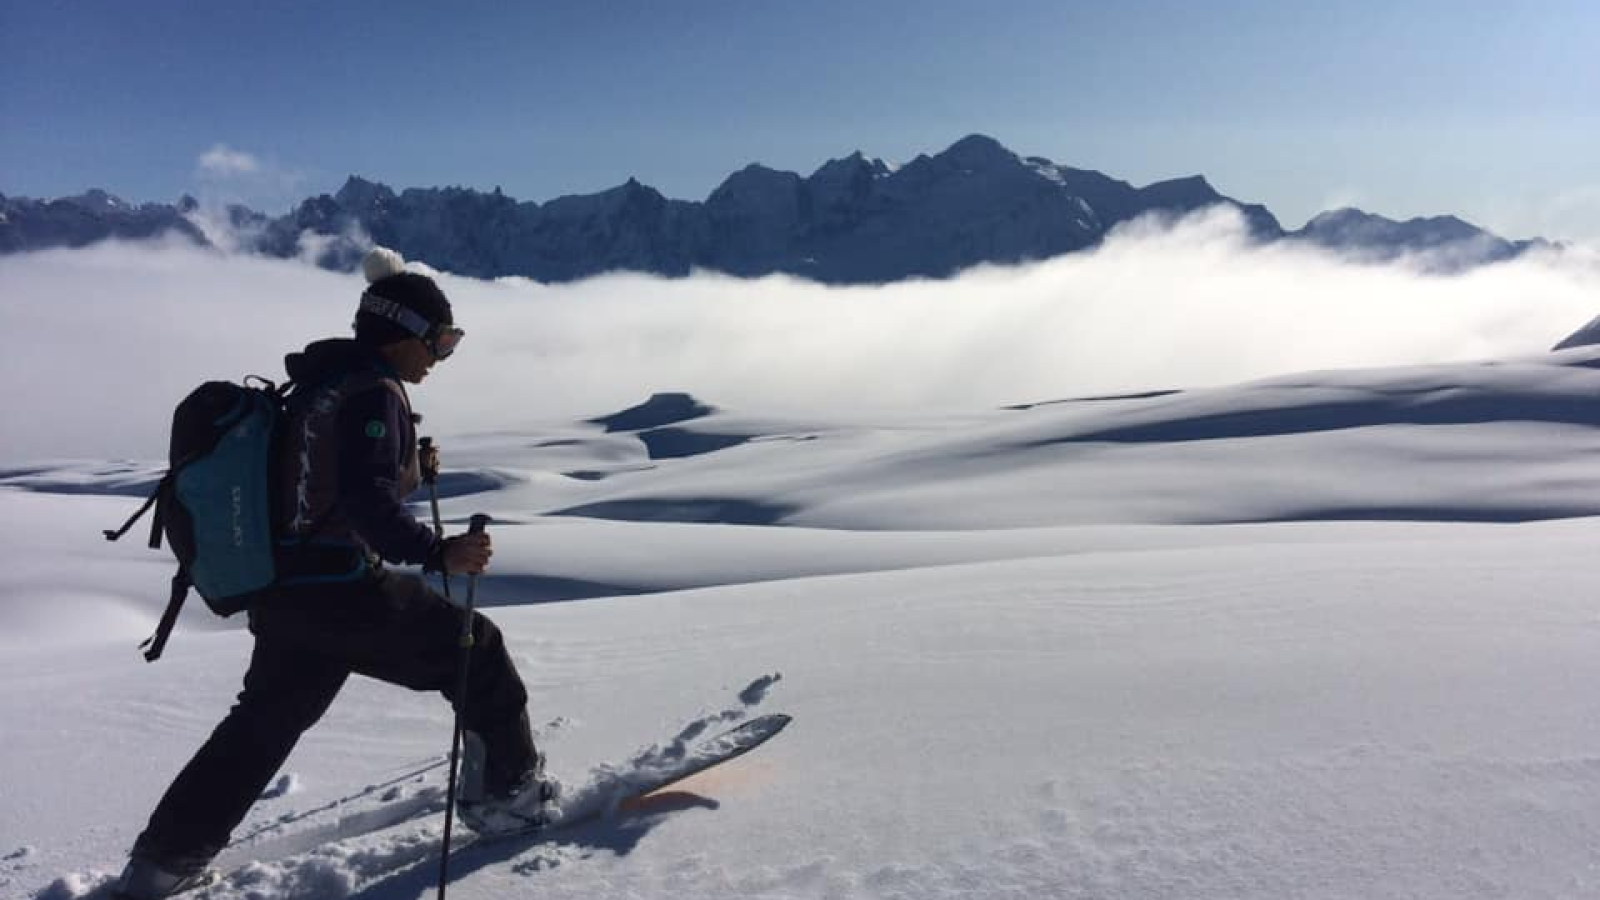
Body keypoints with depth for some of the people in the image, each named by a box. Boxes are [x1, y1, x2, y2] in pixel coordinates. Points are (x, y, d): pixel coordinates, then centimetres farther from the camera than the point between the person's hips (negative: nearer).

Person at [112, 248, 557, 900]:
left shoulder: (321, 382, 13)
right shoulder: (374, 393, -16)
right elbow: (368, 500, -27)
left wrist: (409, 467, 17)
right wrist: (436, 552, -34)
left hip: (282, 591, 9)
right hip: (344, 592, -9)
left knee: (262, 724, 24)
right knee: (478, 653, 7)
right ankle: (507, 793, 18)